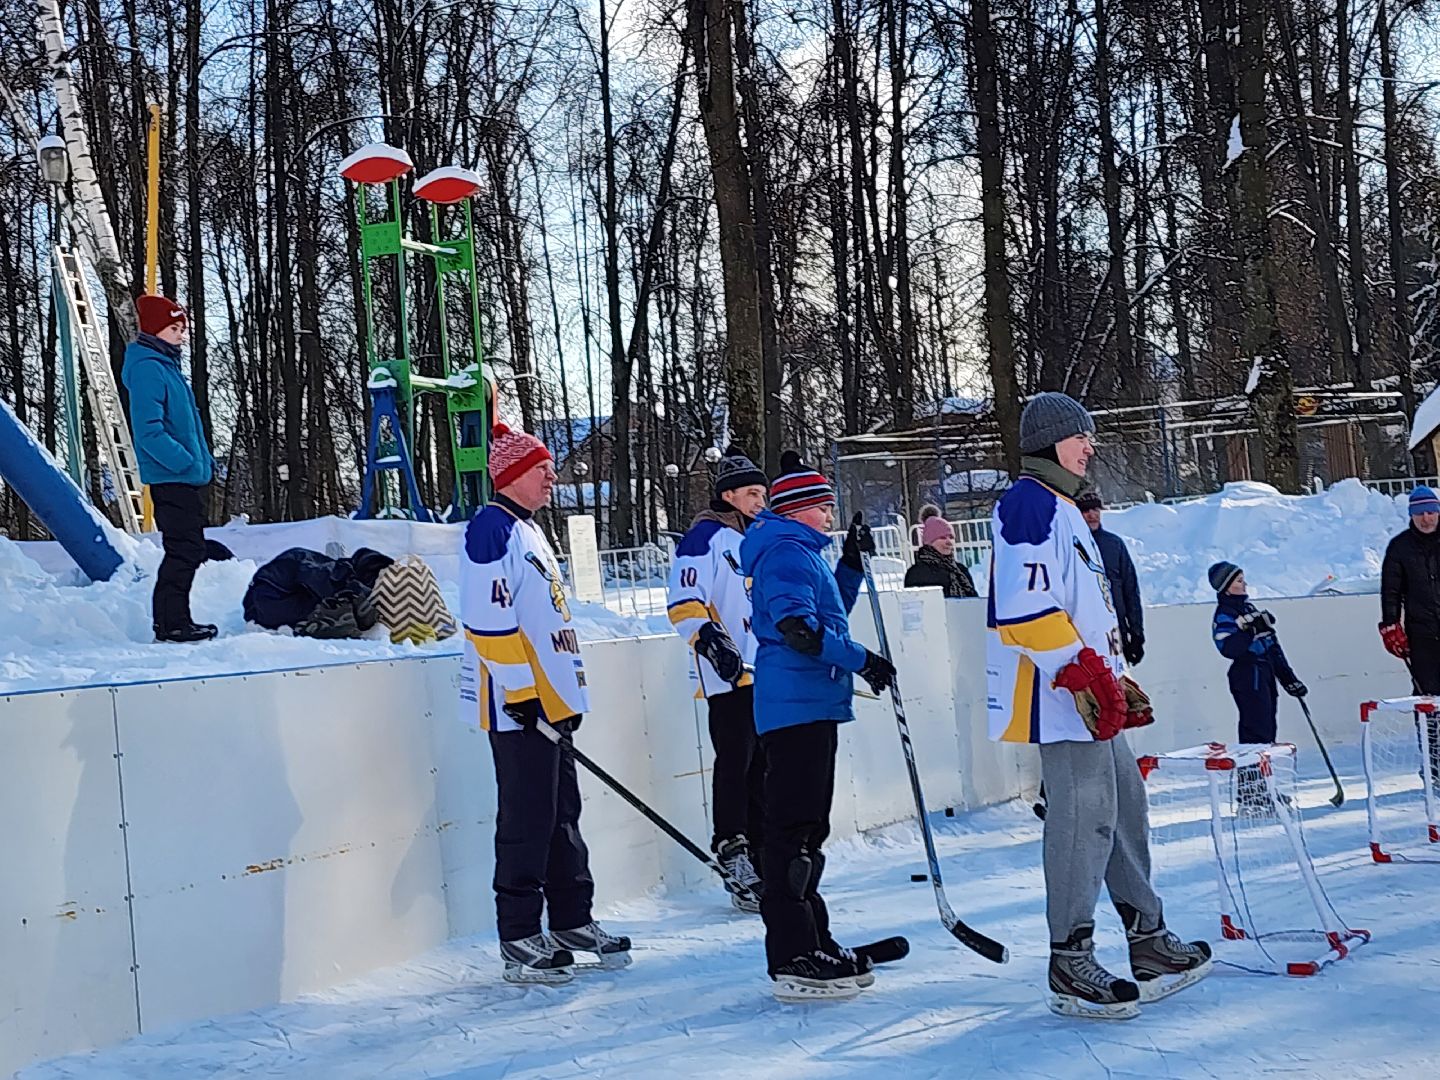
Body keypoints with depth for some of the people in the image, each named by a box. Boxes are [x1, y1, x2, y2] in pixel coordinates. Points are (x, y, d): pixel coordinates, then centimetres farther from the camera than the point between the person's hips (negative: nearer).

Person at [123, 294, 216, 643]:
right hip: (171, 479, -10)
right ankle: (171, 622, -5)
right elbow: (148, 430, -23)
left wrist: (203, 460, 16)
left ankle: (172, 619, 21)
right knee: (184, 550, -9)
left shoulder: (167, 366, 17)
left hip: (186, 478, 10)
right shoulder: (148, 369, -14)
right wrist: (187, 462, -23)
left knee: (188, 550, 14)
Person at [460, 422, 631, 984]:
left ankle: (572, 920, 24)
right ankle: (519, 940, 0)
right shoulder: (491, 530, -11)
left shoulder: (529, 532, 20)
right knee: (526, 820, -6)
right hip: (518, 706, -10)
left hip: (552, 700, 10)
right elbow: (490, 620, -19)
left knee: (563, 814, 14)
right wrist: (520, 691, -20)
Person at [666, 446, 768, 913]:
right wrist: (710, 640, -27)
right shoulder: (705, 538, -8)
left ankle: (760, 850, 19)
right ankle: (732, 856, -4)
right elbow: (684, 602, -15)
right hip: (728, 672, -8)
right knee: (735, 762, -8)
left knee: (764, 765, 11)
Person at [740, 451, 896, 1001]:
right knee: (795, 827, -12)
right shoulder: (785, 552, -11)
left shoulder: (800, 553, 22)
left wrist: (851, 562, 17)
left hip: (811, 707, 11)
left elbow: (831, 612, 28)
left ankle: (810, 940, 23)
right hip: (796, 705, -11)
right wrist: (861, 661, -18)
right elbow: (798, 628, -23)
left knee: (806, 826, 15)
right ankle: (793, 957, -12)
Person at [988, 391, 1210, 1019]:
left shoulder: (1064, 511, 23)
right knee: (1084, 815, -12)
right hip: (1059, 697, -11)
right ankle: (1070, 967, -7)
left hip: (1090, 693, 11)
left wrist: (1115, 681, 27)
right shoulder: (1030, 504, -11)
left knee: (1125, 805, 13)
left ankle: (1149, 943, 22)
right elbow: (1026, 607, -22)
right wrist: (1081, 672, -24)